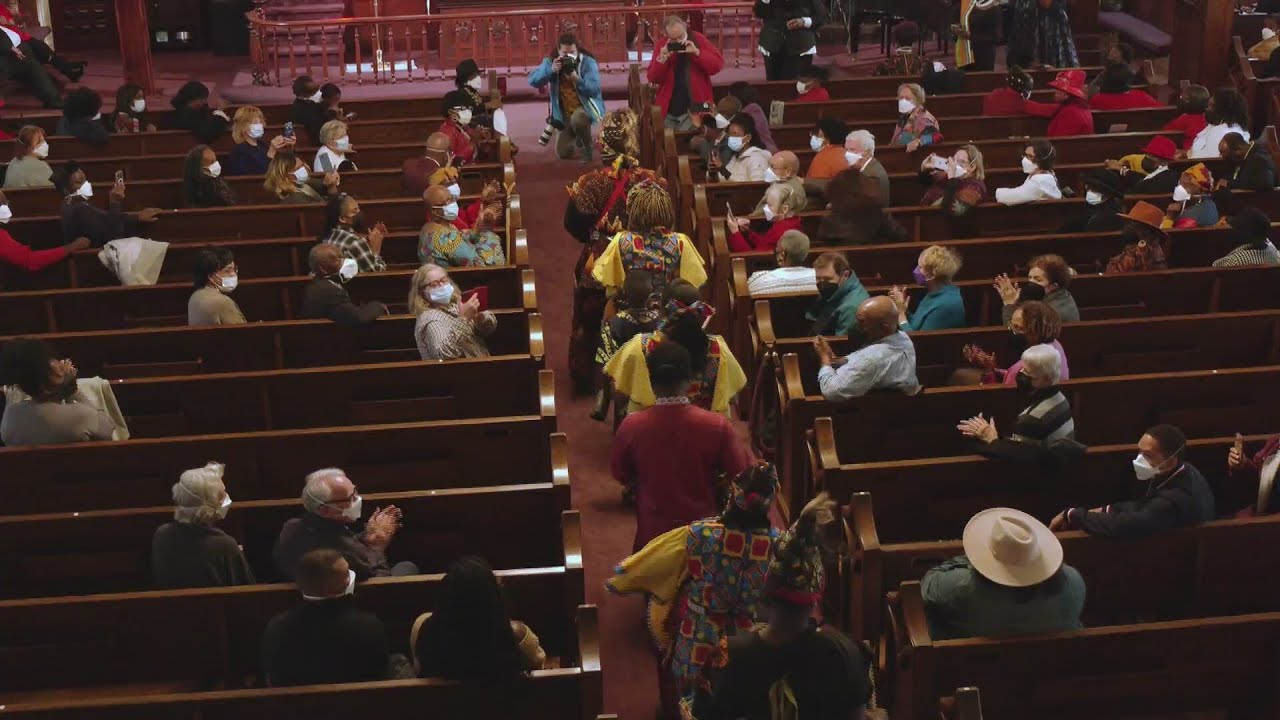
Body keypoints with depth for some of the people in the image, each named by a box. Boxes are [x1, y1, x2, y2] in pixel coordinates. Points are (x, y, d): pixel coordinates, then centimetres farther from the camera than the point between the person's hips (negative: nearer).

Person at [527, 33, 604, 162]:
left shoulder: (588, 62, -15)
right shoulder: (550, 61, -5)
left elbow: (594, 90, -23)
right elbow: (532, 80, -16)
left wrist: (576, 79, -37)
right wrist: (551, 70, -29)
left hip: (587, 106, -4)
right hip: (565, 113, 4)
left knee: (577, 118, -41)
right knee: (562, 153, 3)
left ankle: (587, 146, -10)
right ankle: (578, 137, 38)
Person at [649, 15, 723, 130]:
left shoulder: (698, 39, -2)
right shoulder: (663, 46, 2)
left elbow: (718, 65, -10)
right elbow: (652, 79, -1)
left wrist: (697, 52, -21)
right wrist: (661, 59, -18)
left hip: (694, 108, -2)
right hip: (668, 110, 3)